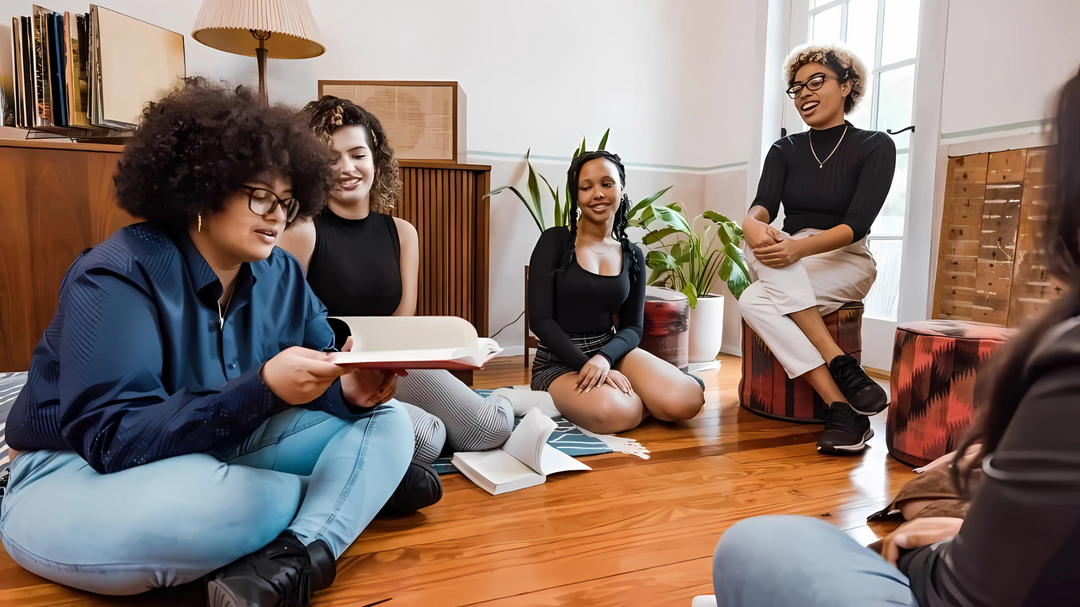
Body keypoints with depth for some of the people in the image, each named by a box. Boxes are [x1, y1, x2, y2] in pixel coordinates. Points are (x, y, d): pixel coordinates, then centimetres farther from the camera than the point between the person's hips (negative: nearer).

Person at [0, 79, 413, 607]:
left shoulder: (282, 276, 0)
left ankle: (291, 562, -30)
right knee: (208, 500, -41)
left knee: (387, 423, -9)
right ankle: (362, 487, -13)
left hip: (221, 457, 7)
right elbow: (113, 440, -27)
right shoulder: (117, 277, -19)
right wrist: (262, 389, -38)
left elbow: (321, 378, 0)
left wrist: (349, 391, -25)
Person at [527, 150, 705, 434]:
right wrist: (588, 365, -20)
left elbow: (632, 327, 5)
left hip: (611, 350, 4)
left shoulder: (632, 256, 8)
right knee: (614, 413, -35)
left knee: (686, 400, -23)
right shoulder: (555, 241, -5)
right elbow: (540, 319, -10)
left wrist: (603, 358, -17)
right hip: (561, 360, -3)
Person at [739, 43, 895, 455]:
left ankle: (843, 411, -30)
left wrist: (800, 248, -34)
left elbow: (856, 224, -15)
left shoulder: (875, 147, 0)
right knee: (762, 247, -34)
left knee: (754, 300, -33)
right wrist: (752, 223, -35)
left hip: (844, 264, -4)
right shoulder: (785, 151, 12)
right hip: (788, 271, 4)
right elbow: (763, 204, -8)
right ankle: (841, 365, -35)